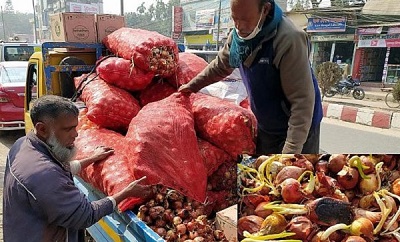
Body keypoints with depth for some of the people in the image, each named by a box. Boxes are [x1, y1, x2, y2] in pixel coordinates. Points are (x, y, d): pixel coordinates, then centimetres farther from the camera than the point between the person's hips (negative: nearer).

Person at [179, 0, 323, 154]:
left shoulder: (288, 39, -30)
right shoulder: (237, 36, -7)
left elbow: (302, 100, -30)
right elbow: (220, 66, 14)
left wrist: (291, 150, -31)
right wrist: (192, 85, 22)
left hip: (297, 130, -7)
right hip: (264, 128, 7)